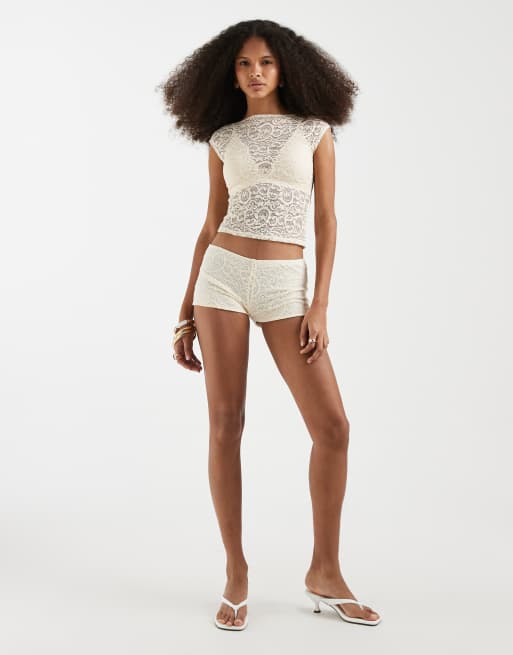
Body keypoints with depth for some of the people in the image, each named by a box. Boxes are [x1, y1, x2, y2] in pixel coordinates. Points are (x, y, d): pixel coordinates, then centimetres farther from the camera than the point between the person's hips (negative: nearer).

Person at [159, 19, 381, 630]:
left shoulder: (315, 130, 9)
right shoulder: (223, 139, 12)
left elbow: (326, 221, 3)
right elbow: (211, 226, 12)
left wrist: (319, 304, -8)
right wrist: (186, 313, 7)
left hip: (284, 286, 0)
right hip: (223, 279, 1)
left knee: (332, 427, -8)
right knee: (225, 425, -3)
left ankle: (325, 574, 9)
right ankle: (236, 574, 11)